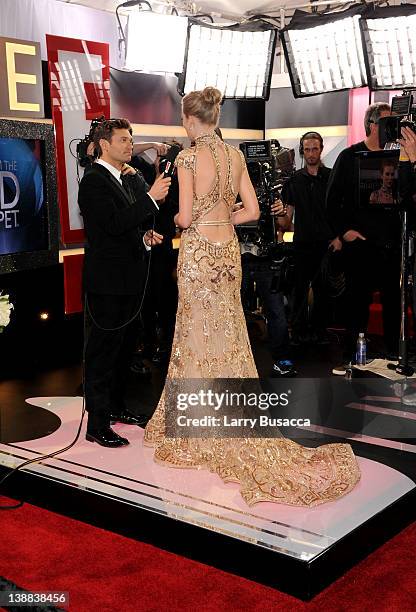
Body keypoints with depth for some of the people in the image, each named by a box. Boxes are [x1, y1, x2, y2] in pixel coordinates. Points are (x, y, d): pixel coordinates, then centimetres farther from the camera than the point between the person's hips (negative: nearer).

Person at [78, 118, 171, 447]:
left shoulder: (129, 179, 15)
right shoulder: (94, 180, -14)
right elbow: (115, 223, -26)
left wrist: (146, 238, 5)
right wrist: (151, 197, -25)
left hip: (129, 278, 9)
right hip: (107, 281, -9)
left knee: (123, 346, 19)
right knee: (103, 349, -3)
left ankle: (116, 407, 34)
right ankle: (97, 423, 4)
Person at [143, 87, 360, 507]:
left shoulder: (189, 158, -12)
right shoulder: (235, 155, 6)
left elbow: (185, 217, -15)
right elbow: (252, 210, 6)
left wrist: (179, 219, 6)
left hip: (199, 252, -6)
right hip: (228, 248, 6)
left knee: (201, 334, 4)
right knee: (228, 334, 13)